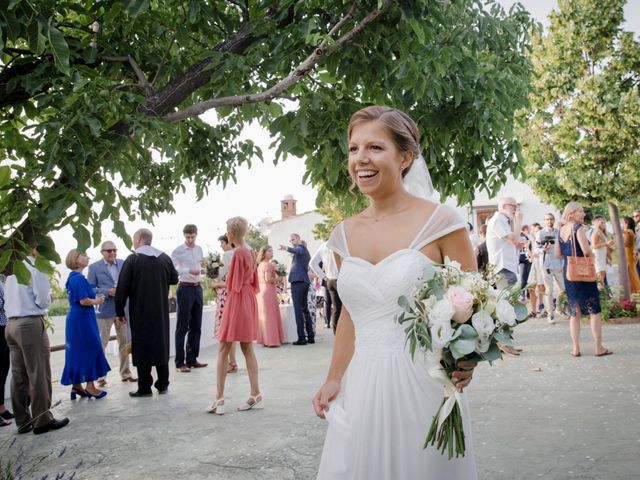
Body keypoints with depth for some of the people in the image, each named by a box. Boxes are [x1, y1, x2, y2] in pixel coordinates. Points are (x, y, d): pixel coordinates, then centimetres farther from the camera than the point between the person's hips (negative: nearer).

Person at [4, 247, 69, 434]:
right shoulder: (36, 267, -8)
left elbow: (9, 298, 17)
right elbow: (42, 300, -12)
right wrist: (50, 296, 8)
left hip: (11, 324, 8)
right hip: (31, 324, -8)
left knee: (18, 375, 10)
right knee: (39, 374, -1)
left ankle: (22, 421, 16)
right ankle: (42, 420, 4)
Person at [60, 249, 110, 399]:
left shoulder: (72, 277, 13)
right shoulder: (79, 278, -17)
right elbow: (84, 301, -22)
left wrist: (94, 298, 10)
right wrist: (97, 301, -5)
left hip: (74, 318, 9)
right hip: (83, 319, -9)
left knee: (76, 351, 12)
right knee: (90, 349, -2)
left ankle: (76, 385, 18)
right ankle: (90, 386, 4)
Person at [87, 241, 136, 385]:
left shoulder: (123, 264, 5)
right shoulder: (94, 267, -3)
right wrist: (107, 292, -18)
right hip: (105, 310, -3)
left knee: (125, 342, 11)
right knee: (101, 344, 4)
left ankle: (126, 373, 23)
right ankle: (100, 375, 14)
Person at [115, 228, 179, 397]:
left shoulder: (132, 259, -9)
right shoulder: (165, 258, 2)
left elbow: (122, 288, -10)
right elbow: (174, 279, 14)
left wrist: (119, 311, -1)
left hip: (140, 313, -4)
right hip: (161, 312, 4)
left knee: (142, 347, 3)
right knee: (161, 345, 13)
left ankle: (145, 387, 4)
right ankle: (163, 384, 18)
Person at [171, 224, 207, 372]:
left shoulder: (199, 249, 12)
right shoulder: (178, 251, -8)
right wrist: (189, 271, -28)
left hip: (197, 288, 7)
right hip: (185, 288, -6)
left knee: (196, 326, 11)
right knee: (182, 327, -2)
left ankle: (192, 359, 21)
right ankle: (180, 363, 4)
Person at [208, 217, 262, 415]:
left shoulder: (238, 253, -15)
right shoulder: (250, 252, 10)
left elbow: (234, 284, -13)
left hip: (236, 300, -9)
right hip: (249, 299, 9)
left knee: (223, 350, -2)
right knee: (247, 348, 9)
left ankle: (219, 399, -1)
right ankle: (255, 395, 10)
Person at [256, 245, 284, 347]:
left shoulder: (260, 265, 14)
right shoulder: (268, 265, -11)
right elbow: (268, 279, -20)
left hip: (260, 291, 9)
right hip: (268, 291, -9)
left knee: (263, 315, 10)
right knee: (270, 315, -4)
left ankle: (264, 339, 15)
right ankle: (271, 340, -3)